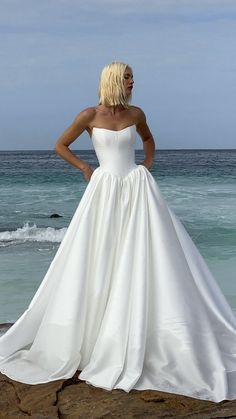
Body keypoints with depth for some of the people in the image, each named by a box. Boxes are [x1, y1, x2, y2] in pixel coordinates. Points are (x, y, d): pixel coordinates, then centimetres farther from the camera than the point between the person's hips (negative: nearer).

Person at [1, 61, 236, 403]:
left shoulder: (136, 113, 7)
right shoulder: (89, 115, -2)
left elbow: (148, 138, 26)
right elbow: (60, 145, 7)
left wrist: (147, 166, 11)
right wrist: (86, 169, 1)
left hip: (138, 191, 2)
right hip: (105, 193, -2)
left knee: (146, 261, -2)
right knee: (98, 264, 2)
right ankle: (87, 339, 18)